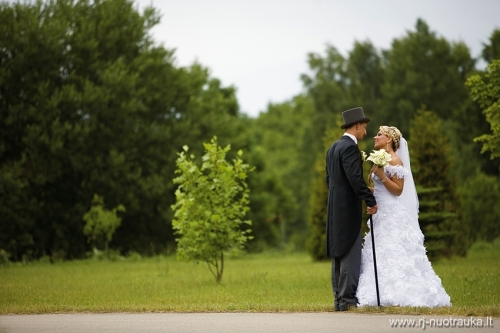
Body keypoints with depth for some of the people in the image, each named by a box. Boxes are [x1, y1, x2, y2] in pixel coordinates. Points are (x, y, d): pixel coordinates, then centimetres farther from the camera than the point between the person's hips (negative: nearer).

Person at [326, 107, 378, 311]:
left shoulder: (333, 147, 15)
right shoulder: (350, 147, -14)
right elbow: (355, 178, -22)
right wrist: (370, 200, -19)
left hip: (335, 209, 10)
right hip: (348, 209, -10)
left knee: (339, 254, 11)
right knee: (350, 255, -7)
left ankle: (339, 298, 13)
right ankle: (347, 300, -9)